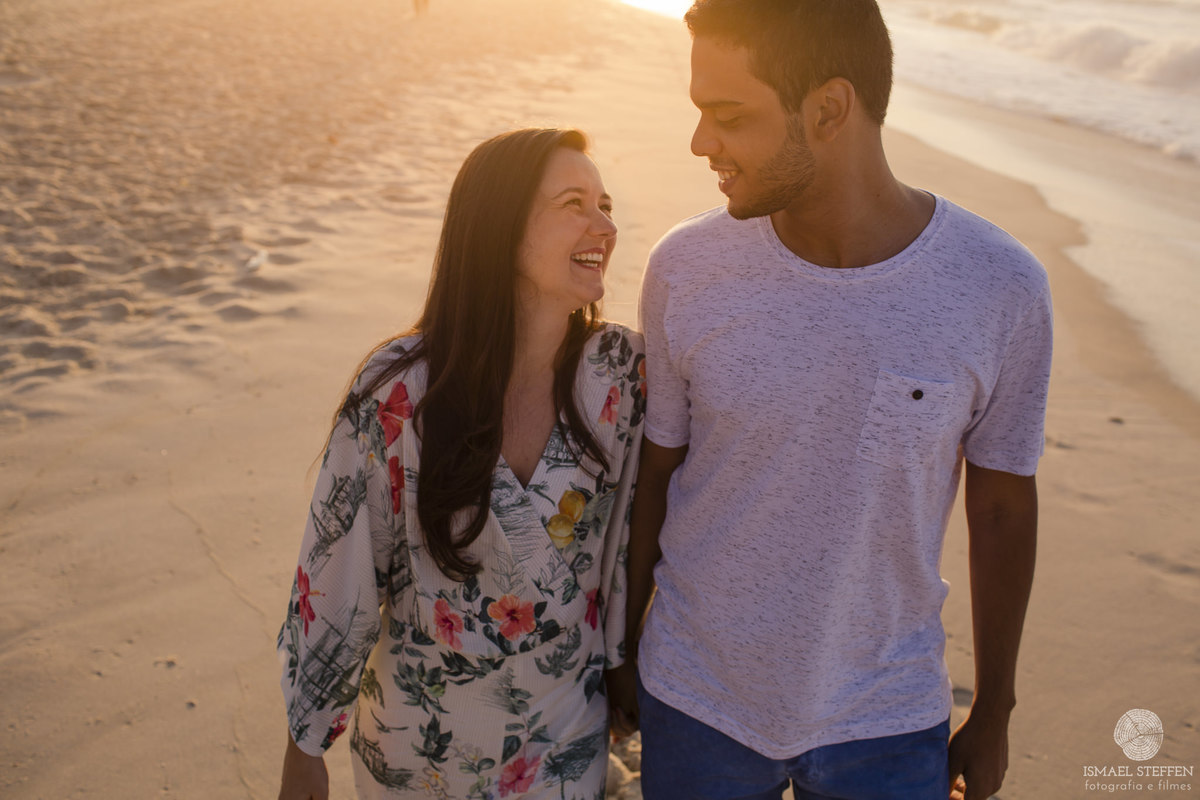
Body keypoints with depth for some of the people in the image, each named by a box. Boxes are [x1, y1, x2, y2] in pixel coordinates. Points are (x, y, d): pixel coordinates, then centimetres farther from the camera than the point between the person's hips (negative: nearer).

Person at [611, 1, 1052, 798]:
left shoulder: (1001, 288, -17)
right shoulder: (686, 268, -15)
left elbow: (1003, 509, -4)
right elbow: (652, 473, -3)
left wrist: (993, 713, 7)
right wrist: (620, 648, 8)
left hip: (889, 719, 0)